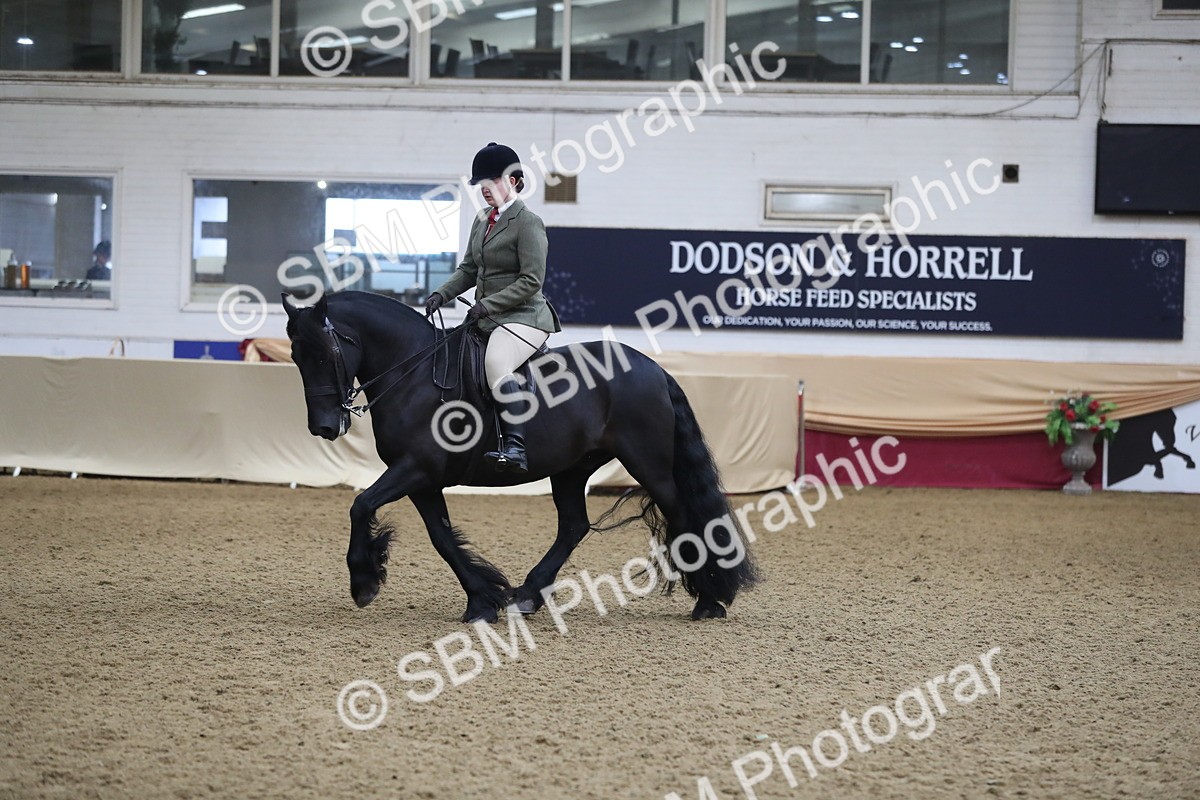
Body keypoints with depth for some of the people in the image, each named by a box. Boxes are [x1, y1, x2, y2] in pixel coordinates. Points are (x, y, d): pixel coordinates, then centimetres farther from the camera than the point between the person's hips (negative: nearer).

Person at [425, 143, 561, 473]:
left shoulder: (528, 223, -11)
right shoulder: (482, 222, 16)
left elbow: (531, 281, -17)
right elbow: (469, 270, 20)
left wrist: (488, 304, -22)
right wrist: (442, 294, 2)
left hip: (524, 316, -10)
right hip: (487, 319, 10)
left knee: (495, 364, -36)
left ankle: (516, 447, -44)